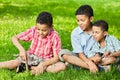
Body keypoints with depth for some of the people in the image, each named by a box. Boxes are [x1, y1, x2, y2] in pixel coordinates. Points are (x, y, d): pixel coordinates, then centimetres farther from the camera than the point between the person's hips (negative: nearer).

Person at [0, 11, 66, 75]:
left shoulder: (54, 36, -18)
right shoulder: (33, 31, -12)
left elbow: (56, 58, -17)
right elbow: (14, 38, -6)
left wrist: (43, 64, -32)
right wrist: (22, 49, -22)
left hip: (45, 61, 0)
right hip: (31, 57, 0)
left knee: (62, 66, -30)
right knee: (13, 64, -28)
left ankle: (31, 68, -26)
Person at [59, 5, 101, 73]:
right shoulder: (75, 33, -8)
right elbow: (80, 53, -13)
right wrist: (89, 63, -31)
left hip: (93, 57, 0)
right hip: (80, 58, 0)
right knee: (63, 53, -30)